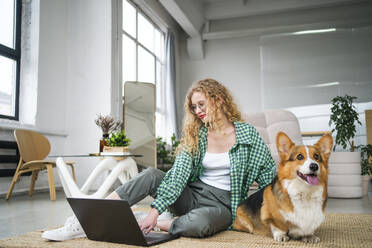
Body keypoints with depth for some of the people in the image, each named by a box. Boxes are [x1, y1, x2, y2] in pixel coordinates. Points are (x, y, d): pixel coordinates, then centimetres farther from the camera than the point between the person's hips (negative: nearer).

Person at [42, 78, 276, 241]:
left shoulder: (247, 133, -4)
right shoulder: (195, 135, 4)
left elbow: (270, 176, 0)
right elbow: (178, 175, -9)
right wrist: (156, 210, -23)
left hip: (222, 203, -3)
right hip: (192, 194, 3)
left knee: (200, 223, -40)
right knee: (152, 175, -24)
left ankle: (147, 225, -17)